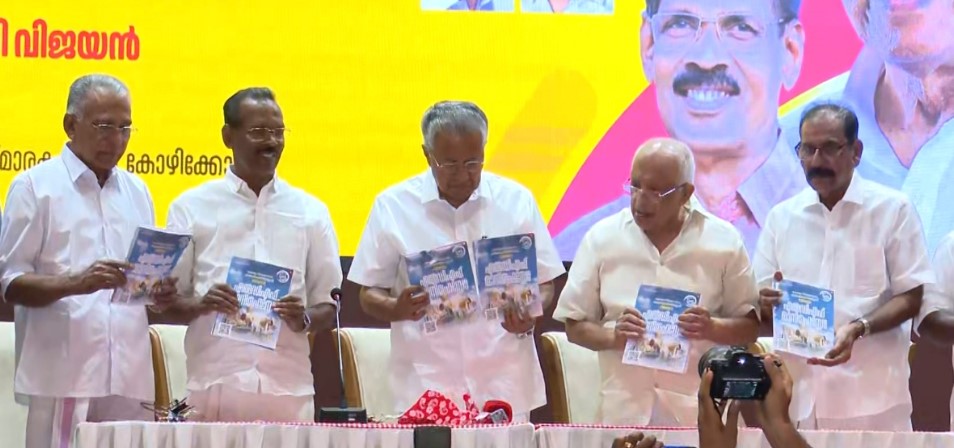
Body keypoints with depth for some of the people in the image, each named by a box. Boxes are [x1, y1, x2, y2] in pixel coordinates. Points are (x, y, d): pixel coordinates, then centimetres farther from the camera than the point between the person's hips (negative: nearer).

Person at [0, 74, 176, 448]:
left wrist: (160, 293, 1)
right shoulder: (34, 187, 3)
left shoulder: (136, 191, 20)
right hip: (62, 377, -5)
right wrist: (76, 283, -20)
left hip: (131, 376, 5)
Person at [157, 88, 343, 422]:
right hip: (214, 388, -1)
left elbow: (328, 306, 14)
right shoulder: (192, 207, 8)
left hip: (287, 390, 1)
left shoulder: (310, 212, 12)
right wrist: (201, 304, -13)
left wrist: (305, 318, -8)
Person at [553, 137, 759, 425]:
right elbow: (575, 326, 8)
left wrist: (712, 328, -13)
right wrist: (613, 336, -11)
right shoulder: (602, 237, 4)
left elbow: (750, 326, 6)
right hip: (624, 410, 1)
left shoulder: (722, 240, 2)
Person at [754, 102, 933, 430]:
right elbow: (762, 311, 13)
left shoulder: (893, 209, 1)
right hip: (800, 394, 3)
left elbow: (912, 297, -2)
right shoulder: (782, 217, 11)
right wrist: (767, 302, -11)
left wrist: (858, 329, -18)